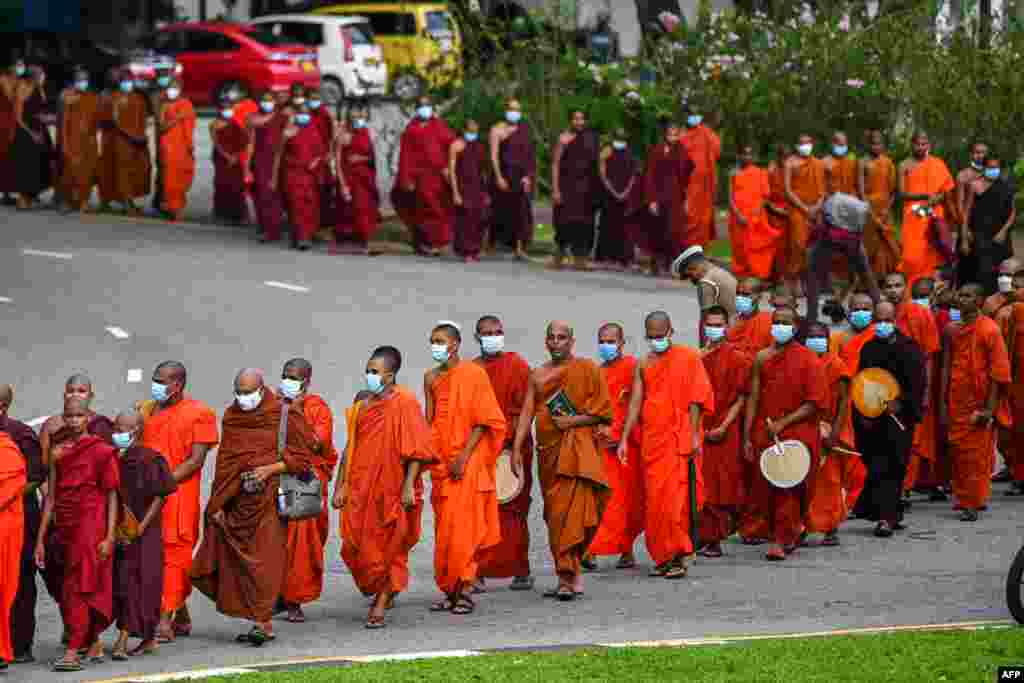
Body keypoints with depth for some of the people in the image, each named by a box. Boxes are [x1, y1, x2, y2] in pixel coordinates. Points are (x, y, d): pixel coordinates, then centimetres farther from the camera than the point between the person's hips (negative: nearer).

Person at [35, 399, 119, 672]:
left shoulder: (102, 452, -4)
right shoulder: (59, 452, 10)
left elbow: (112, 497, -5)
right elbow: (51, 497, 10)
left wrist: (109, 537, -12)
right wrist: (40, 539, 7)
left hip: (91, 527, -6)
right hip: (63, 527, 6)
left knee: (80, 588, -9)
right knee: (63, 589, 10)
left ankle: (72, 652, -11)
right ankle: (94, 645, 24)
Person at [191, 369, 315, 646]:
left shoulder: (285, 416, -3)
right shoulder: (231, 417, 11)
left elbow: (302, 457, -2)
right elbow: (224, 464, 14)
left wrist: (269, 469, -16)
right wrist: (218, 504, 8)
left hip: (270, 497, -5)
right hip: (238, 500, 5)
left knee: (265, 560, -9)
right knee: (238, 560, 3)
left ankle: (263, 622, -9)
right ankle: (260, 622, 11)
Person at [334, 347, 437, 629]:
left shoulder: (405, 403, -8)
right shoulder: (363, 403, 10)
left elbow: (416, 449, -12)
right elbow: (351, 446, 14)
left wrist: (409, 485, -18)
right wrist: (341, 486, 10)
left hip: (392, 489, -6)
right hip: (361, 487, 6)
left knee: (389, 549, 1)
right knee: (354, 547, 4)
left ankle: (380, 606, 8)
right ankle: (383, 591, 26)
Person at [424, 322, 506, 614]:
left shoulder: (474, 374, -5)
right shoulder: (431, 378, 11)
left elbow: (483, 421, -8)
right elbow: (429, 421, 14)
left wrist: (464, 456, -15)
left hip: (468, 460, -5)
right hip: (441, 461, 5)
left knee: (464, 527, -9)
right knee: (444, 527, 6)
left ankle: (465, 591, -9)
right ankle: (449, 590, 11)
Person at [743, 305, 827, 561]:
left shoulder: (808, 360, -3)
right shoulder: (762, 358, 8)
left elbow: (815, 403, -6)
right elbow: (753, 399, 8)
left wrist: (783, 423, -12)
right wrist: (747, 437, 2)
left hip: (798, 432, -4)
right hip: (765, 433, 4)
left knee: (788, 488, -7)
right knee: (764, 489, 3)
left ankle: (781, 540, 2)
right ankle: (792, 528, 26)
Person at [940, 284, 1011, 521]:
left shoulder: (990, 330, -6)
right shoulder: (952, 330, 9)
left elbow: (998, 371, -8)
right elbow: (946, 368, 12)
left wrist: (990, 408, -13)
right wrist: (943, 404, 5)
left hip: (979, 403, -5)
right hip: (956, 402, 5)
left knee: (977, 455, -2)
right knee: (957, 451, 6)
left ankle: (973, 503, 3)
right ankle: (962, 497, 18)